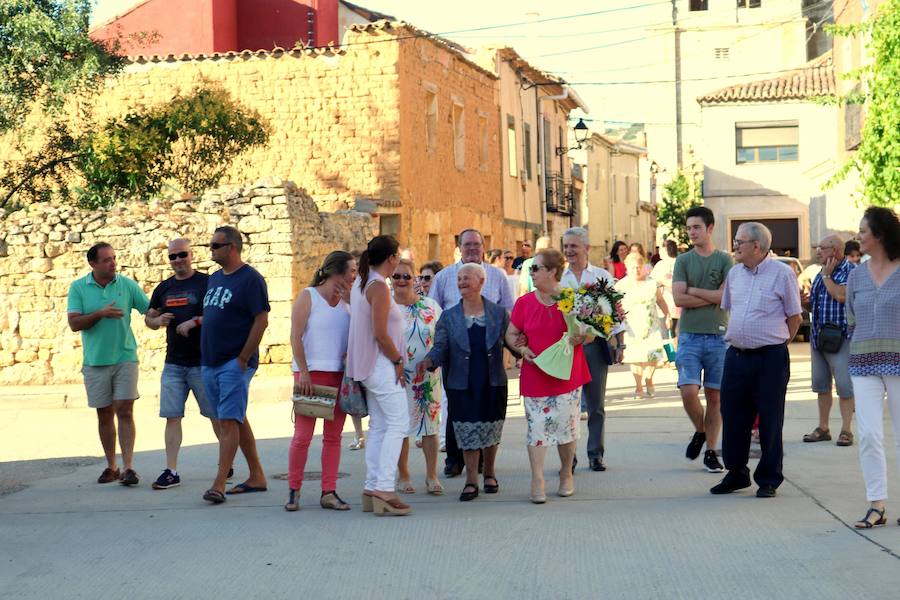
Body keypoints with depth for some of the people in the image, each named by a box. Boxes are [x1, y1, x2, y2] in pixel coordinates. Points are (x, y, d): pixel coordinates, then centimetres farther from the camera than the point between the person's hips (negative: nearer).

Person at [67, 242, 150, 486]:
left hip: (125, 358, -1)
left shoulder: (127, 285, 1)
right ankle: (111, 466, 19)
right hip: (95, 361, 1)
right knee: (104, 415, 8)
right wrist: (101, 313, -18)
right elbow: (74, 323, -7)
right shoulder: (78, 288, 1)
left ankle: (128, 467, -9)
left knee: (124, 411, -9)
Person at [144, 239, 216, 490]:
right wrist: (159, 320, 0)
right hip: (173, 363, 5)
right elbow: (149, 317, 22)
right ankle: (171, 471, 2)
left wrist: (195, 322, -21)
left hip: (202, 362, -5)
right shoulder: (164, 288, 13)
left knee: (216, 415, 4)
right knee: (172, 417, 1)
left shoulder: (206, 282, -4)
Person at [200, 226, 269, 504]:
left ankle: (219, 485, -15)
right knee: (236, 420, 12)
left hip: (235, 363, -9)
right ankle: (257, 477, 19)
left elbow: (261, 321, -14)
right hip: (209, 363, 9)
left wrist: (243, 359, -16)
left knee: (229, 421, -12)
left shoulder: (250, 279, -9)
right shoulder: (214, 279, 16)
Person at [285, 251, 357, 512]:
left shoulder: (347, 301, 15)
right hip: (311, 373, -5)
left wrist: (351, 299, 1)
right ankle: (293, 490, 5)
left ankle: (329, 493, 8)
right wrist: (303, 373, -14)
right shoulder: (308, 297, 0)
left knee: (333, 436, 5)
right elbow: (295, 337, -8)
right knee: (302, 435, -6)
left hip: (340, 375, 5)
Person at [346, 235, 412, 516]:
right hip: (382, 365, -10)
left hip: (369, 365, 10)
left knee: (378, 426, 12)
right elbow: (381, 334, -21)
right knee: (398, 424, -8)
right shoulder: (379, 287, -16)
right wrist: (398, 361, -10)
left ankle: (372, 489, 13)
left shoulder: (360, 283, 13)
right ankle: (384, 489, -13)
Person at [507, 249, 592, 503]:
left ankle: (567, 474, 24)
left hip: (567, 375, -1)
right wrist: (522, 348, -10)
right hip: (535, 377, 1)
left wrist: (579, 338, -17)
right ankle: (537, 482, 1)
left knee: (566, 426, 7)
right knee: (537, 428, -3)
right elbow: (511, 333, 9)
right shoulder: (524, 303, 2)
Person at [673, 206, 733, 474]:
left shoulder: (725, 260, 3)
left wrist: (693, 291, -6)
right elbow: (678, 299, -6)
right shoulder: (683, 261, 6)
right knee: (689, 392, -11)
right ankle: (700, 432, 18)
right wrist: (712, 298, -7)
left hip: (718, 336, 0)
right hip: (689, 335, 1)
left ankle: (710, 452, 13)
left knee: (714, 396, 4)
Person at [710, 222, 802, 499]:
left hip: (770, 357, -5)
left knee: (770, 420, 2)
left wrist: (776, 342, 5)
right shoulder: (734, 274, 10)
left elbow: (794, 316, 0)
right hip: (736, 355, 5)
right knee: (733, 416, 8)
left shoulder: (782, 273, -6)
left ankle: (768, 480, 11)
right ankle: (736, 474, 22)